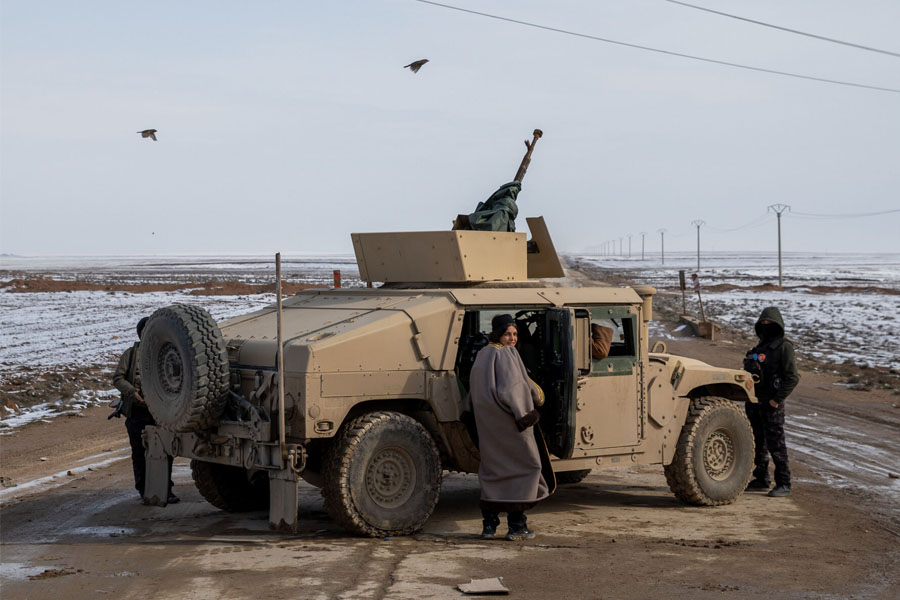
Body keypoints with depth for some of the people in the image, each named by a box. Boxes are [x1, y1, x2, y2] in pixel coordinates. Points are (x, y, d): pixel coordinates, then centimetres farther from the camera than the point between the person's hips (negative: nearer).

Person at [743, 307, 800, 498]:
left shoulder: (783, 346, -8)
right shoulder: (760, 347, 16)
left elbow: (792, 377, -14)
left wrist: (777, 400, -16)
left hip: (771, 404, -8)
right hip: (754, 402, 8)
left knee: (775, 444, -7)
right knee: (757, 443, 13)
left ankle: (783, 484, -3)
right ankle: (761, 480, 22)